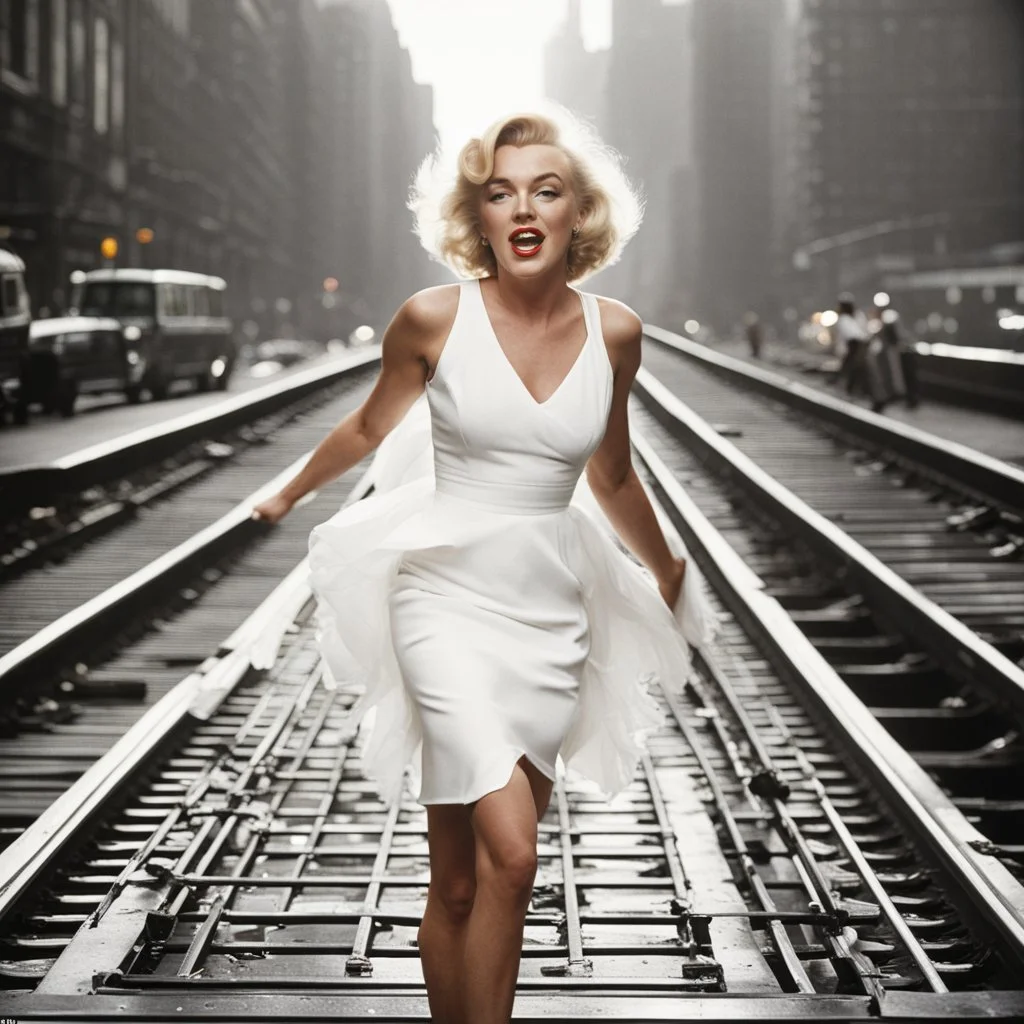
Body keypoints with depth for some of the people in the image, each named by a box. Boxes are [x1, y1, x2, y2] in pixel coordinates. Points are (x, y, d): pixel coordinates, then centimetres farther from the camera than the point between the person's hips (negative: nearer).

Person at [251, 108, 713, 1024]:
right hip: (448, 597, -3)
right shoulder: (435, 319, -6)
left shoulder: (614, 332, 2)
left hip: (551, 613, 3)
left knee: (470, 879, 5)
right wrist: (288, 496, 28)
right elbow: (370, 427, 14)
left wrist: (666, 572, 32)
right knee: (508, 853, -18)